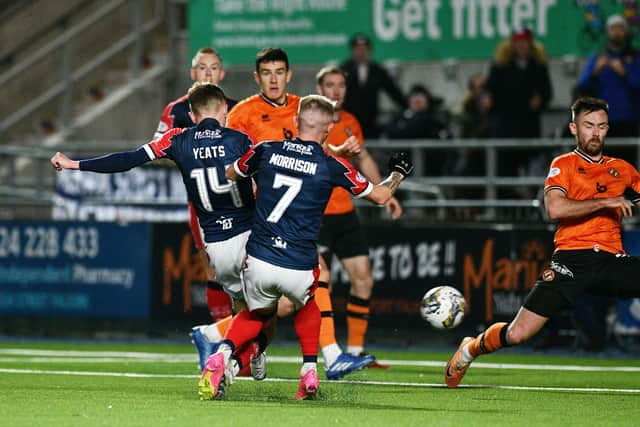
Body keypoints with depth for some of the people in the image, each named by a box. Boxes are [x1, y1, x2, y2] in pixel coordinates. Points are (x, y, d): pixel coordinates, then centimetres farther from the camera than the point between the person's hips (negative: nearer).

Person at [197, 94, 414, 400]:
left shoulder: (266, 151, 2)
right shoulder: (332, 166, -3)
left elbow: (229, 174, 22)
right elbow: (379, 195, 12)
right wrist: (398, 174, 33)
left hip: (258, 263, 1)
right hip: (299, 270, -1)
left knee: (257, 314, 28)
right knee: (306, 305, 34)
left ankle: (222, 355, -1)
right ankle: (309, 372, 19)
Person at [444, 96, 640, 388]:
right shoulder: (564, 164, 7)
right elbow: (555, 208, -11)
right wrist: (604, 202, -12)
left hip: (612, 259, 3)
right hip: (571, 259, -3)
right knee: (517, 334, -9)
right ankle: (470, 349, 21)